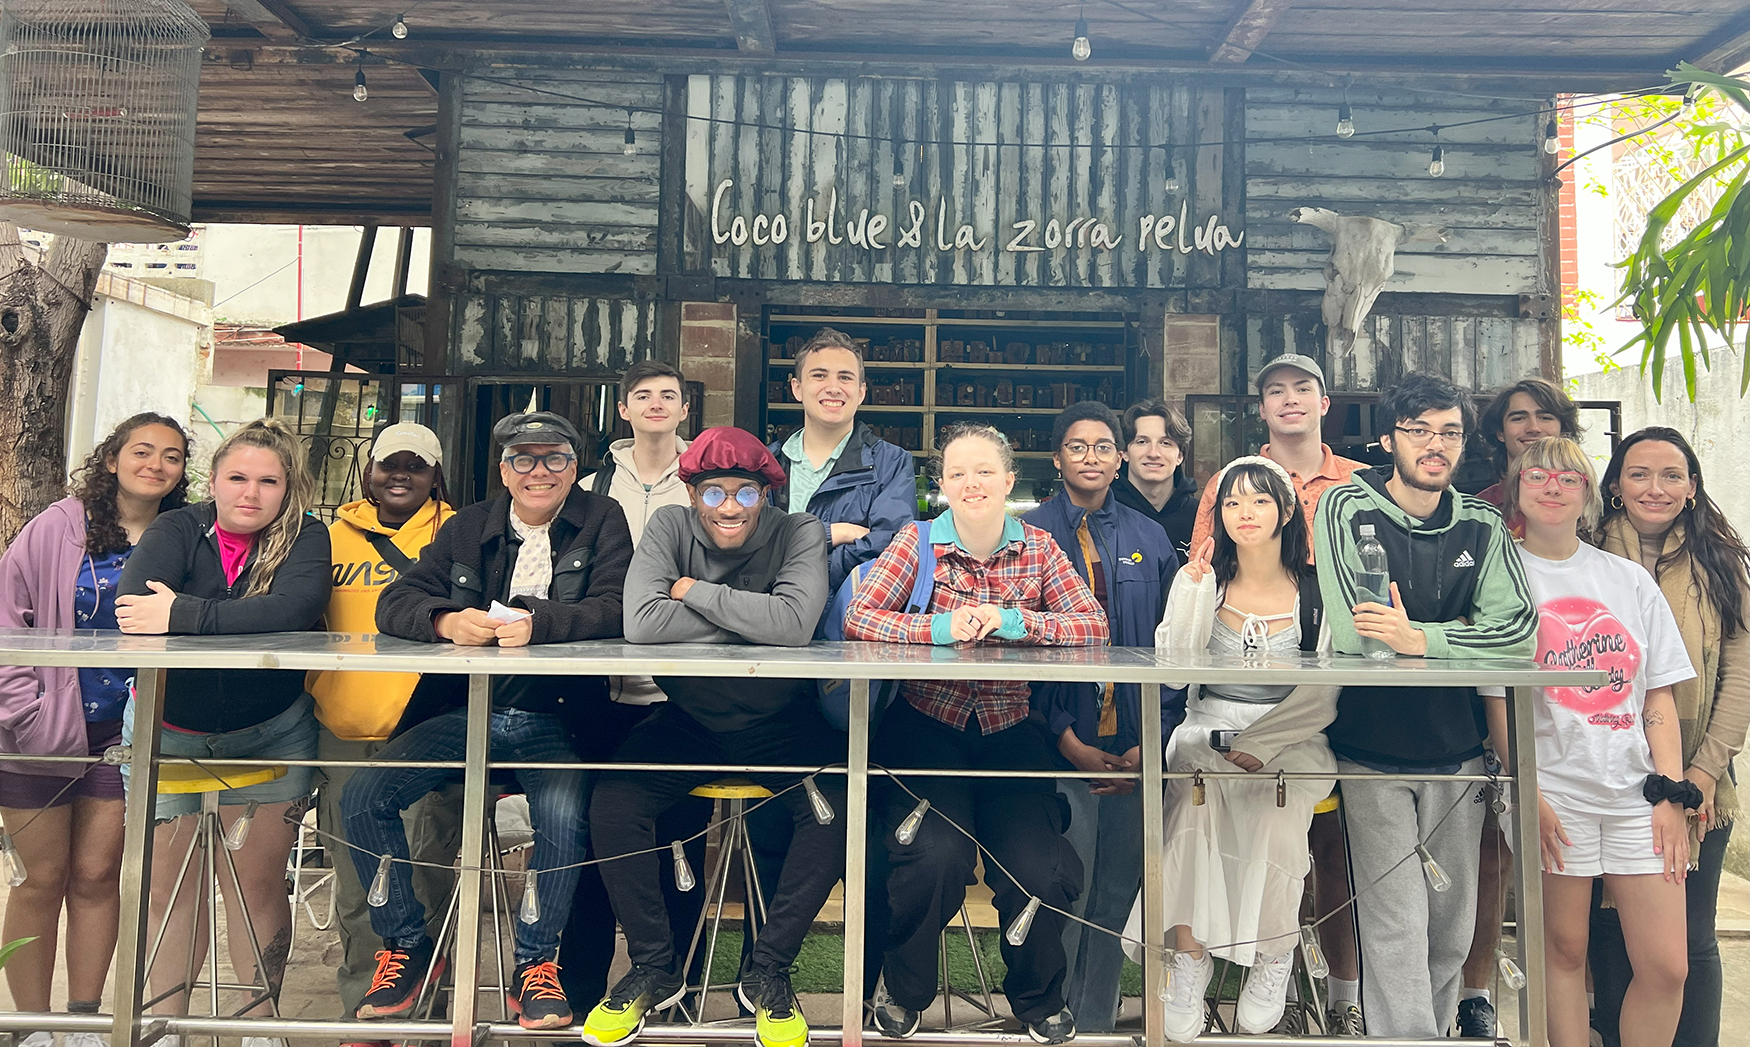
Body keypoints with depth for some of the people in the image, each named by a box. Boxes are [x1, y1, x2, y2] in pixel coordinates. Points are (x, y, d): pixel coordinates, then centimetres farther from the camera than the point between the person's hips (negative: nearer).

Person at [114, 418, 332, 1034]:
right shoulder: (177, 530, -6)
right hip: (166, 734, 2)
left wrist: (183, 615, -30)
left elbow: (296, 608, -29)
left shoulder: (305, 537, -9)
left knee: (256, 883, 4)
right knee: (168, 887, 9)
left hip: (270, 738, -1)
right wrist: (247, 623, -34)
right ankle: (164, 1020, 26)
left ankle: (259, 1022, 18)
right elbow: (130, 607, -23)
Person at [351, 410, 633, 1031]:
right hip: (462, 714, 4)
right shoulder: (468, 527, 14)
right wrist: (447, 621, -17)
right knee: (362, 796, -14)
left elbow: (615, 609, -9)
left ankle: (536, 964, -5)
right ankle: (407, 946, 7)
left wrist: (537, 623, -26)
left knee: (564, 813, -30)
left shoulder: (602, 521, 6)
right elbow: (393, 603, 5)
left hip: (556, 722, -3)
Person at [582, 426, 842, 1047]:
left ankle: (766, 971, -3)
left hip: (779, 722, -1)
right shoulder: (670, 528, -4)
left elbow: (794, 624, -29)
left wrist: (695, 591, -19)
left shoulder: (799, 534, -9)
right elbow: (641, 624, -22)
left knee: (836, 806, -25)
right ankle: (655, 969, 2)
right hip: (689, 718, 2)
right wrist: (749, 619, -19)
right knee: (611, 802, -21)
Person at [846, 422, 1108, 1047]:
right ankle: (903, 988, 8)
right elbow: (857, 617, -10)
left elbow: (1094, 625, -4)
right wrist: (939, 627, -22)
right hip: (927, 724, -2)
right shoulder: (919, 540, -2)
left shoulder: (1037, 546, 4)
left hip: (1010, 731, 2)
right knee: (938, 856, -25)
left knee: (1041, 871, -15)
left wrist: (1012, 622, -18)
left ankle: (1038, 996, 20)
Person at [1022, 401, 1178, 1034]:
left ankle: (1096, 1023, 28)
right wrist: (1066, 740, -11)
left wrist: (1151, 742, -6)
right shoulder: (1029, 536, 1)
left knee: (1118, 893, 12)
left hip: (1135, 750, 3)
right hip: (1061, 745, -3)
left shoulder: (1150, 540, 10)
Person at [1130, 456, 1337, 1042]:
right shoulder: (1200, 579, 7)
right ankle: (1190, 961, -18)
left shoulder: (1318, 590, 3)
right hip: (1210, 725, 1)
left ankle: (1274, 959, -3)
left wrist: (1261, 744, -13)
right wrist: (1196, 592, -14)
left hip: (1291, 738, -1)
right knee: (1195, 799, -31)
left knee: (1276, 812, -30)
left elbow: (1325, 696, -1)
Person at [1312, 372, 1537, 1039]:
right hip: (1372, 751, -4)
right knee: (1396, 926, -5)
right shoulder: (1346, 509, -8)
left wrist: (1420, 638, -22)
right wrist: (1463, 628, -10)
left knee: (1453, 925, 16)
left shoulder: (1481, 525, 4)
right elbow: (1355, 635, -19)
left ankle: (1438, 1030, 36)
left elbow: (1521, 630, -10)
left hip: (1459, 751, 4)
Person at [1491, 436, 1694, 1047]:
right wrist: (1527, 794, -10)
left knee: (1667, 964, 2)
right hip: (1554, 791, -3)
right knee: (1564, 951, 4)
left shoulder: (1630, 579, 10)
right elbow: (1496, 696, -4)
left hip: (1636, 789, 3)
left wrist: (1671, 793, 0)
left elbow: (1659, 697, 8)